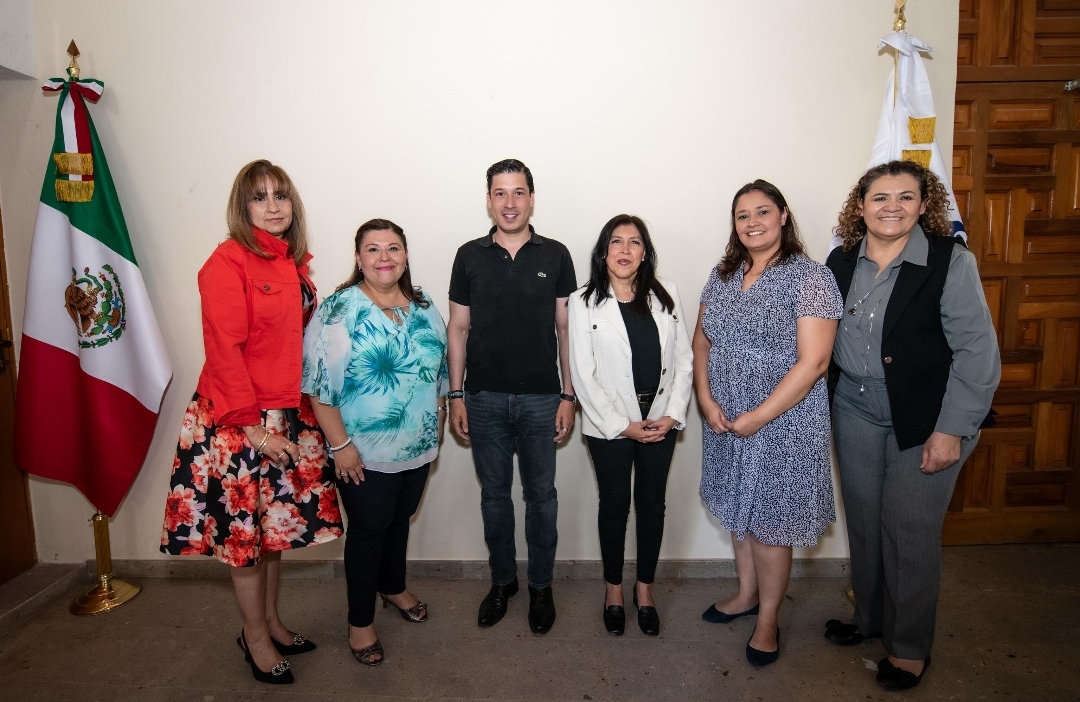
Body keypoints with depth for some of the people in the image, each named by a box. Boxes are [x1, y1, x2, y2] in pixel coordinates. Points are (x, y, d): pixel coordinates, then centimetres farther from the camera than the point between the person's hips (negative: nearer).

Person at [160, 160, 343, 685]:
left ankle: (271, 620, 37)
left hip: (289, 416, 7)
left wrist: (303, 411, 11)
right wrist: (251, 425, -18)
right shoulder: (227, 262, -12)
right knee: (244, 527, 8)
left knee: (276, 521, 18)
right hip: (238, 421, -7)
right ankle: (256, 637, 27)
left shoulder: (293, 263, 9)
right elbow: (224, 352, -17)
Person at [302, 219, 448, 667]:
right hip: (366, 454, -5)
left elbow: (439, 369, 12)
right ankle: (360, 621, 28)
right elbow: (319, 386, -17)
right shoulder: (338, 310, -14)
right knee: (368, 531, 8)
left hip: (419, 447, 6)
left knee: (400, 521, 22)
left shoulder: (423, 307, 4)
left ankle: (394, 587, 47)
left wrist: (438, 421, 12)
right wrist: (340, 445, -19)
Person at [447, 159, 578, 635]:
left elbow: (565, 329, 2)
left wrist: (568, 395, -3)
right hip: (485, 398, 1)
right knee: (494, 495, 13)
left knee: (541, 495, 10)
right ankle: (502, 581, 32)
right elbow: (458, 329, 5)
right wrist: (456, 394, 0)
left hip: (541, 398, -1)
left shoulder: (555, 255, 1)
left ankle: (541, 586, 29)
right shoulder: (470, 256, 3)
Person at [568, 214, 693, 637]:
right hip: (610, 425, -2)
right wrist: (622, 425, -12)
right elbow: (582, 373, -9)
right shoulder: (584, 302, -6)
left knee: (652, 505, 13)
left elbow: (684, 359, 2)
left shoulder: (665, 296, 2)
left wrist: (673, 414, -8)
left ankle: (645, 589, 32)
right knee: (614, 505, 11)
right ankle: (614, 590, 31)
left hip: (660, 422, 3)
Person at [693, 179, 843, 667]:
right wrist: (706, 401, -6)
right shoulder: (723, 276, 6)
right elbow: (702, 341, 8)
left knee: (769, 522, 7)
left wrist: (758, 417, -18)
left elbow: (813, 361, -17)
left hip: (782, 421, -5)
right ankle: (747, 595, 41)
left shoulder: (810, 277, -12)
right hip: (724, 421, 6)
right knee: (739, 512, 19)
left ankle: (768, 619, 29)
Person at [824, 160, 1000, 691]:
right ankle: (869, 617, 35)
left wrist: (950, 431, -15)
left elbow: (976, 352, -12)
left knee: (909, 529, 2)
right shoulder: (841, 262, 2)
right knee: (863, 520, 14)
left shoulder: (951, 261, -11)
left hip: (924, 417, -4)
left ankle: (910, 646, 23)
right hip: (855, 412, 4)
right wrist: (824, 402, 4)